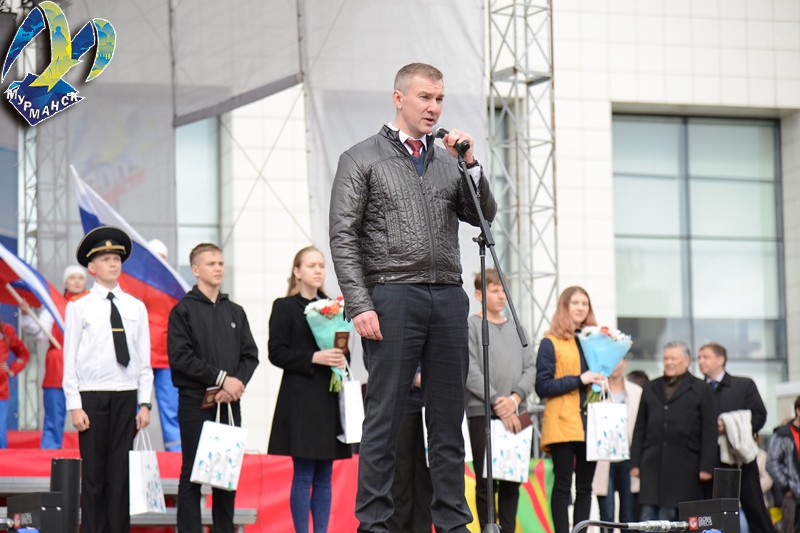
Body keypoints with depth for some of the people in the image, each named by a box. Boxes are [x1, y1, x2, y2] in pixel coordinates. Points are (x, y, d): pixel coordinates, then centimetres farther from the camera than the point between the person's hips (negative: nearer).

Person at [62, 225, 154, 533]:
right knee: (93, 472, 0)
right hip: (92, 396, -2)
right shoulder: (79, 308, 1)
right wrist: (75, 406, -7)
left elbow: (144, 358, 8)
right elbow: (70, 359, -1)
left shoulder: (135, 308, 8)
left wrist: (145, 403, 1)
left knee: (121, 471, 3)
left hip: (126, 396, 2)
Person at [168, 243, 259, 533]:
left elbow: (250, 355, 11)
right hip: (195, 402, -5)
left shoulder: (235, 312, 16)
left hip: (230, 403, 5)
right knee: (193, 473, -4)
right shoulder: (184, 310, 1)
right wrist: (221, 377, -13)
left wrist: (236, 383, -8)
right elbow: (180, 356, -9)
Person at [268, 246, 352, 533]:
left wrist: (341, 360, -3)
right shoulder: (284, 307, 0)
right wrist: (314, 358, -18)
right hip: (300, 399, -5)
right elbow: (277, 353, -7)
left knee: (324, 477, 5)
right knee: (303, 476, -7)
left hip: (330, 398, 5)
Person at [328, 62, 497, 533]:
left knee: (449, 418, 5)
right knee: (385, 418, -6)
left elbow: (483, 215, 11)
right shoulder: (363, 159, 5)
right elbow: (344, 238, -1)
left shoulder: (449, 161, 19)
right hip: (393, 295, -5)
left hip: (449, 297, 5)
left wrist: (471, 165, -3)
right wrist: (360, 305, -11)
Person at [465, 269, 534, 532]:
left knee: (512, 481, 5)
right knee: (486, 481, -3)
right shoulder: (471, 326, 0)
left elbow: (530, 368, 10)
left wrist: (515, 398, -8)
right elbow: (470, 371, -9)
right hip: (482, 413, -5)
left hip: (514, 415, 5)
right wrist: (497, 401, -14)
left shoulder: (515, 329, 16)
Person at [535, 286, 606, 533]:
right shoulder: (551, 342, 2)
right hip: (563, 424, -5)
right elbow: (543, 386, -6)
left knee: (585, 485, 4)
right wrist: (579, 380, -13)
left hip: (589, 422, 5)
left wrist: (600, 380, 5)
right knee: (562, 484, -6)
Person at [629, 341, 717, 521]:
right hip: (653, 464, 3)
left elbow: (709, 432, 0)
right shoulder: (651, 389, 18)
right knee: (647, 516, -4)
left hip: (684, 468, -3)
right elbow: (640, 429, 17)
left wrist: (706, 466, -7)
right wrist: (635, 463, 8)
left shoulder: (700, 390, 5)